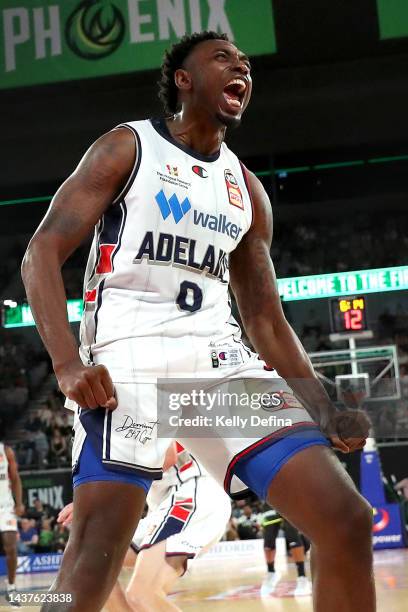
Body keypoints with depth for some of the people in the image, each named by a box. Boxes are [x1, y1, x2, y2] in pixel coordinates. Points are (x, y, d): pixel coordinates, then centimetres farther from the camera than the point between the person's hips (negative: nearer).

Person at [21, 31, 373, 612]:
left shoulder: (247, 189, 20)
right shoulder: (126, 148, 6)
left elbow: (267, 321, 21)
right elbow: (41, 254, -3)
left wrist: (325, 411, 8)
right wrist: (68, 362, -19)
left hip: (221, 358, 5)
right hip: (130, 357, -5)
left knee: (348, 521, -7)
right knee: (95, 557, -19)